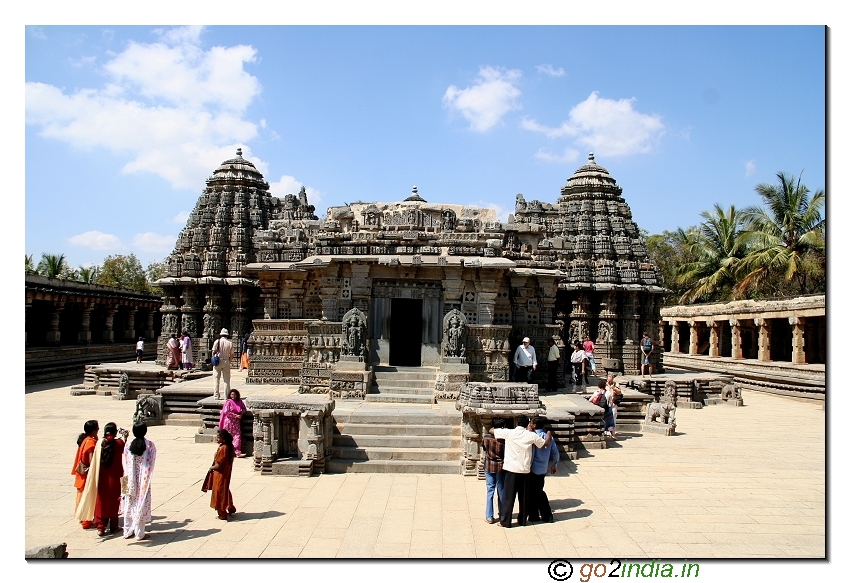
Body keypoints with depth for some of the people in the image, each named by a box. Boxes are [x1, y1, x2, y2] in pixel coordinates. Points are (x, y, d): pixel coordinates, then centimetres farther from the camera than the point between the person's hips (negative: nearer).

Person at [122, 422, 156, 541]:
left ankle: (128, 531, 23)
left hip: (130, 480, 3)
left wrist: (129, 478, 14)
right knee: (142, 504, 4)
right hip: (144, 480, -3)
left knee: (129, 505, 14)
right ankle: (139, 534, 8)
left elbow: (125, 464, 3)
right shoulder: (150, 445, -9)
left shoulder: (128, 445, -2)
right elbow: (151, 463, -4)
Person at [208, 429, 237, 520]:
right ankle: (230, 509, 36)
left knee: (220, 493, 3)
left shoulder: (222, 448, -26)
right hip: (226, 473, 9)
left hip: (220, 475, -9)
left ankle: (222, 514, 13)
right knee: (225, 491, 23)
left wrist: (211, 468, -6)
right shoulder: (228, 447, 2)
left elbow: (218, 465, -26)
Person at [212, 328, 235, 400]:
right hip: (226, 362, 0)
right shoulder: (230, 343, 0)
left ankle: (217, 395, 6)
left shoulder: (217, 341, -2)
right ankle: (227, 395, 5)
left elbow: (213, 352, -5)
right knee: (226, 380, 5)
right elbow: (231, 355, 1)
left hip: (218, 361, 0)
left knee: (217, 379, 6)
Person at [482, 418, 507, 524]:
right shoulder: (504, 439, -17)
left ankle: (489, 516, 8)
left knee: (490, 491, 8)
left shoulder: (486, 437, -8)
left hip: (488, 467, 2)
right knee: (501, 491, 13)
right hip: (501, 467, -2)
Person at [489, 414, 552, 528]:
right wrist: (549, 433, 26)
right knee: (523, 496, 15)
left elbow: (491, 430, 0)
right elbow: (546, 443, 8)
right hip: (525, 470, 2)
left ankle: (505, 521, 7)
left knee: (509, 496, 4)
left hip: (511, 469, -2)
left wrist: (497, 428, 22)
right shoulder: (531, 435, -2)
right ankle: (522, 520, 25)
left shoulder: (509, 433, -7)